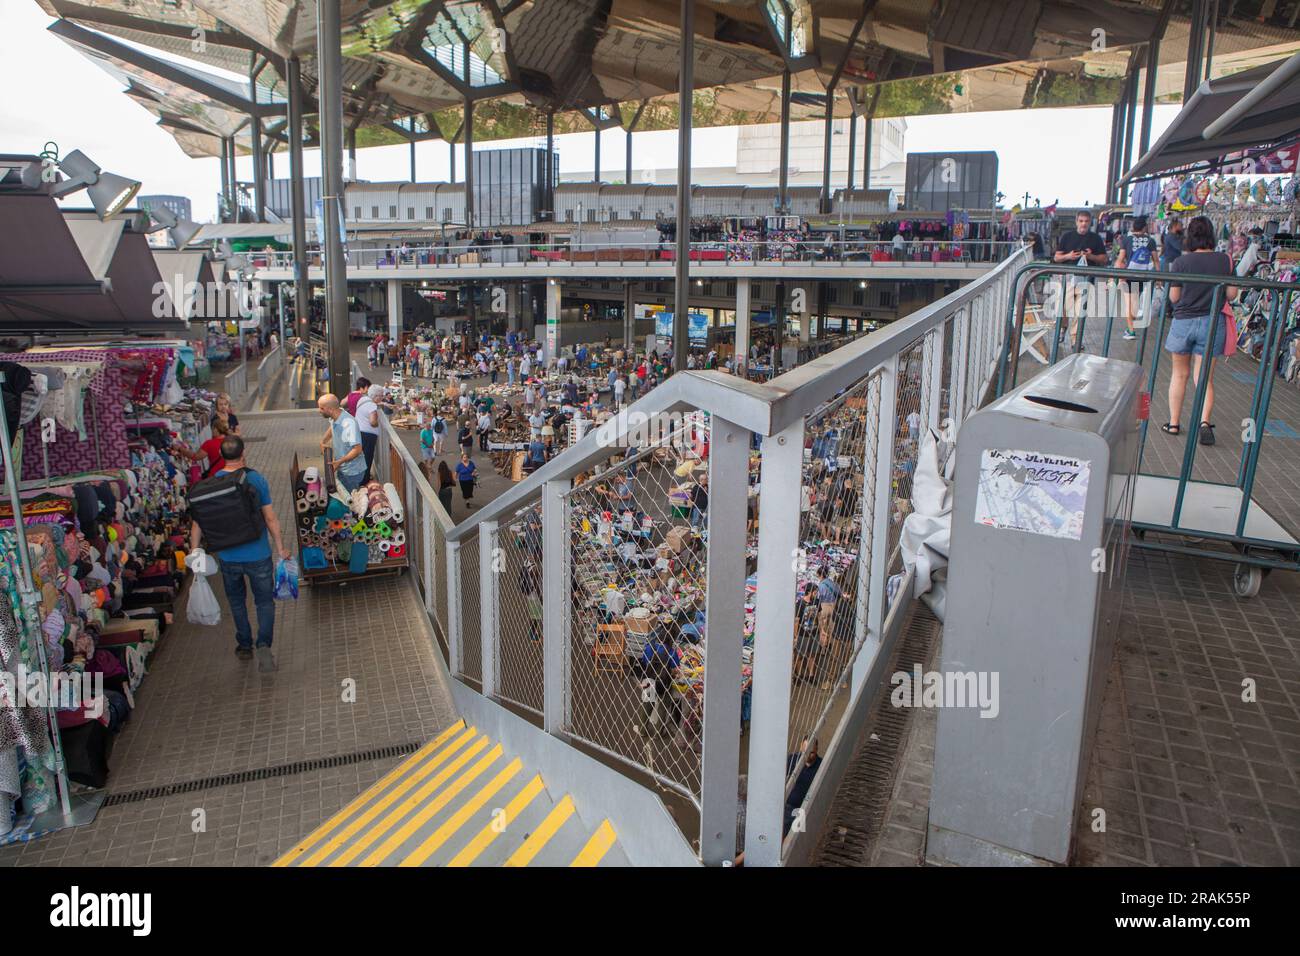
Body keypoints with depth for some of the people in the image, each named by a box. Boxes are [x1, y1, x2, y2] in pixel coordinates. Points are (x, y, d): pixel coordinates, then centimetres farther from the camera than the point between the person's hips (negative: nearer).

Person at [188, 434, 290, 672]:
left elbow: (197, 522, -4)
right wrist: (280, 548, 1)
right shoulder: (256, 480, -13)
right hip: (258, 556, -2)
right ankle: (263, 645, -9)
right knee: (264, 601, 11)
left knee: (236, 601, 22)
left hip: (228, 557, 2)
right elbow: (270, 519, -9)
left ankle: (245, 646, 34)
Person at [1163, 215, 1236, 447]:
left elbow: (1173, 297, -6)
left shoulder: (1181, 262, -9)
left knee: (1179, 374, 14)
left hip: (1183, 321, -1)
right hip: (1213, 323, 1)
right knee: (1205, 379, 5)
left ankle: (1173, 422, 17)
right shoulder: (1225, 260, -5)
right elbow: (1232, 294, -1)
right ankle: (1205, 420, -15)